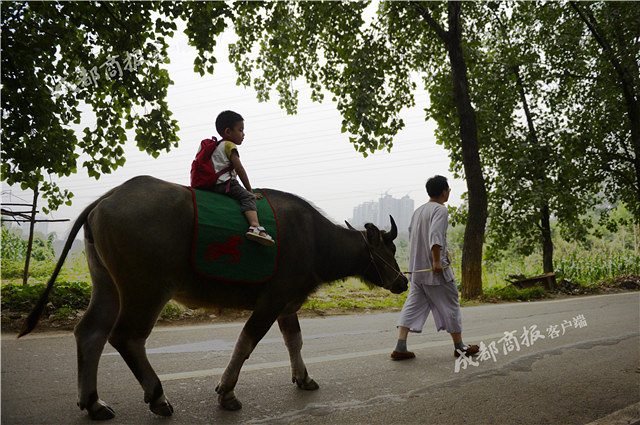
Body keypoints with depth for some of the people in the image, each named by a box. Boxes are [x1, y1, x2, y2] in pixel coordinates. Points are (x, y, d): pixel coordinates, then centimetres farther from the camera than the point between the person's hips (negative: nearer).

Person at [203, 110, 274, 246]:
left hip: (214, 185, 10)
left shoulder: (215, 146, 27)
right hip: (226, 183, -9)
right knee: (248, 197, -20)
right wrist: (250, 190, -3)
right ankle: (255, 227, -42)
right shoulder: (230, 145, -1)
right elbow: (239, 169, -7)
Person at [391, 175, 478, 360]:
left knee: (413, 305, 5)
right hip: (435, 269, -7)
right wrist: (437, 261, -25)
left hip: (416, 268, 8)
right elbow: (435, 235, -24)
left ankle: (400, 347, -3)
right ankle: (459, 346, 20)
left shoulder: (418, 211, 15)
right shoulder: (440, 210, -11)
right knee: (449, 305, 7)